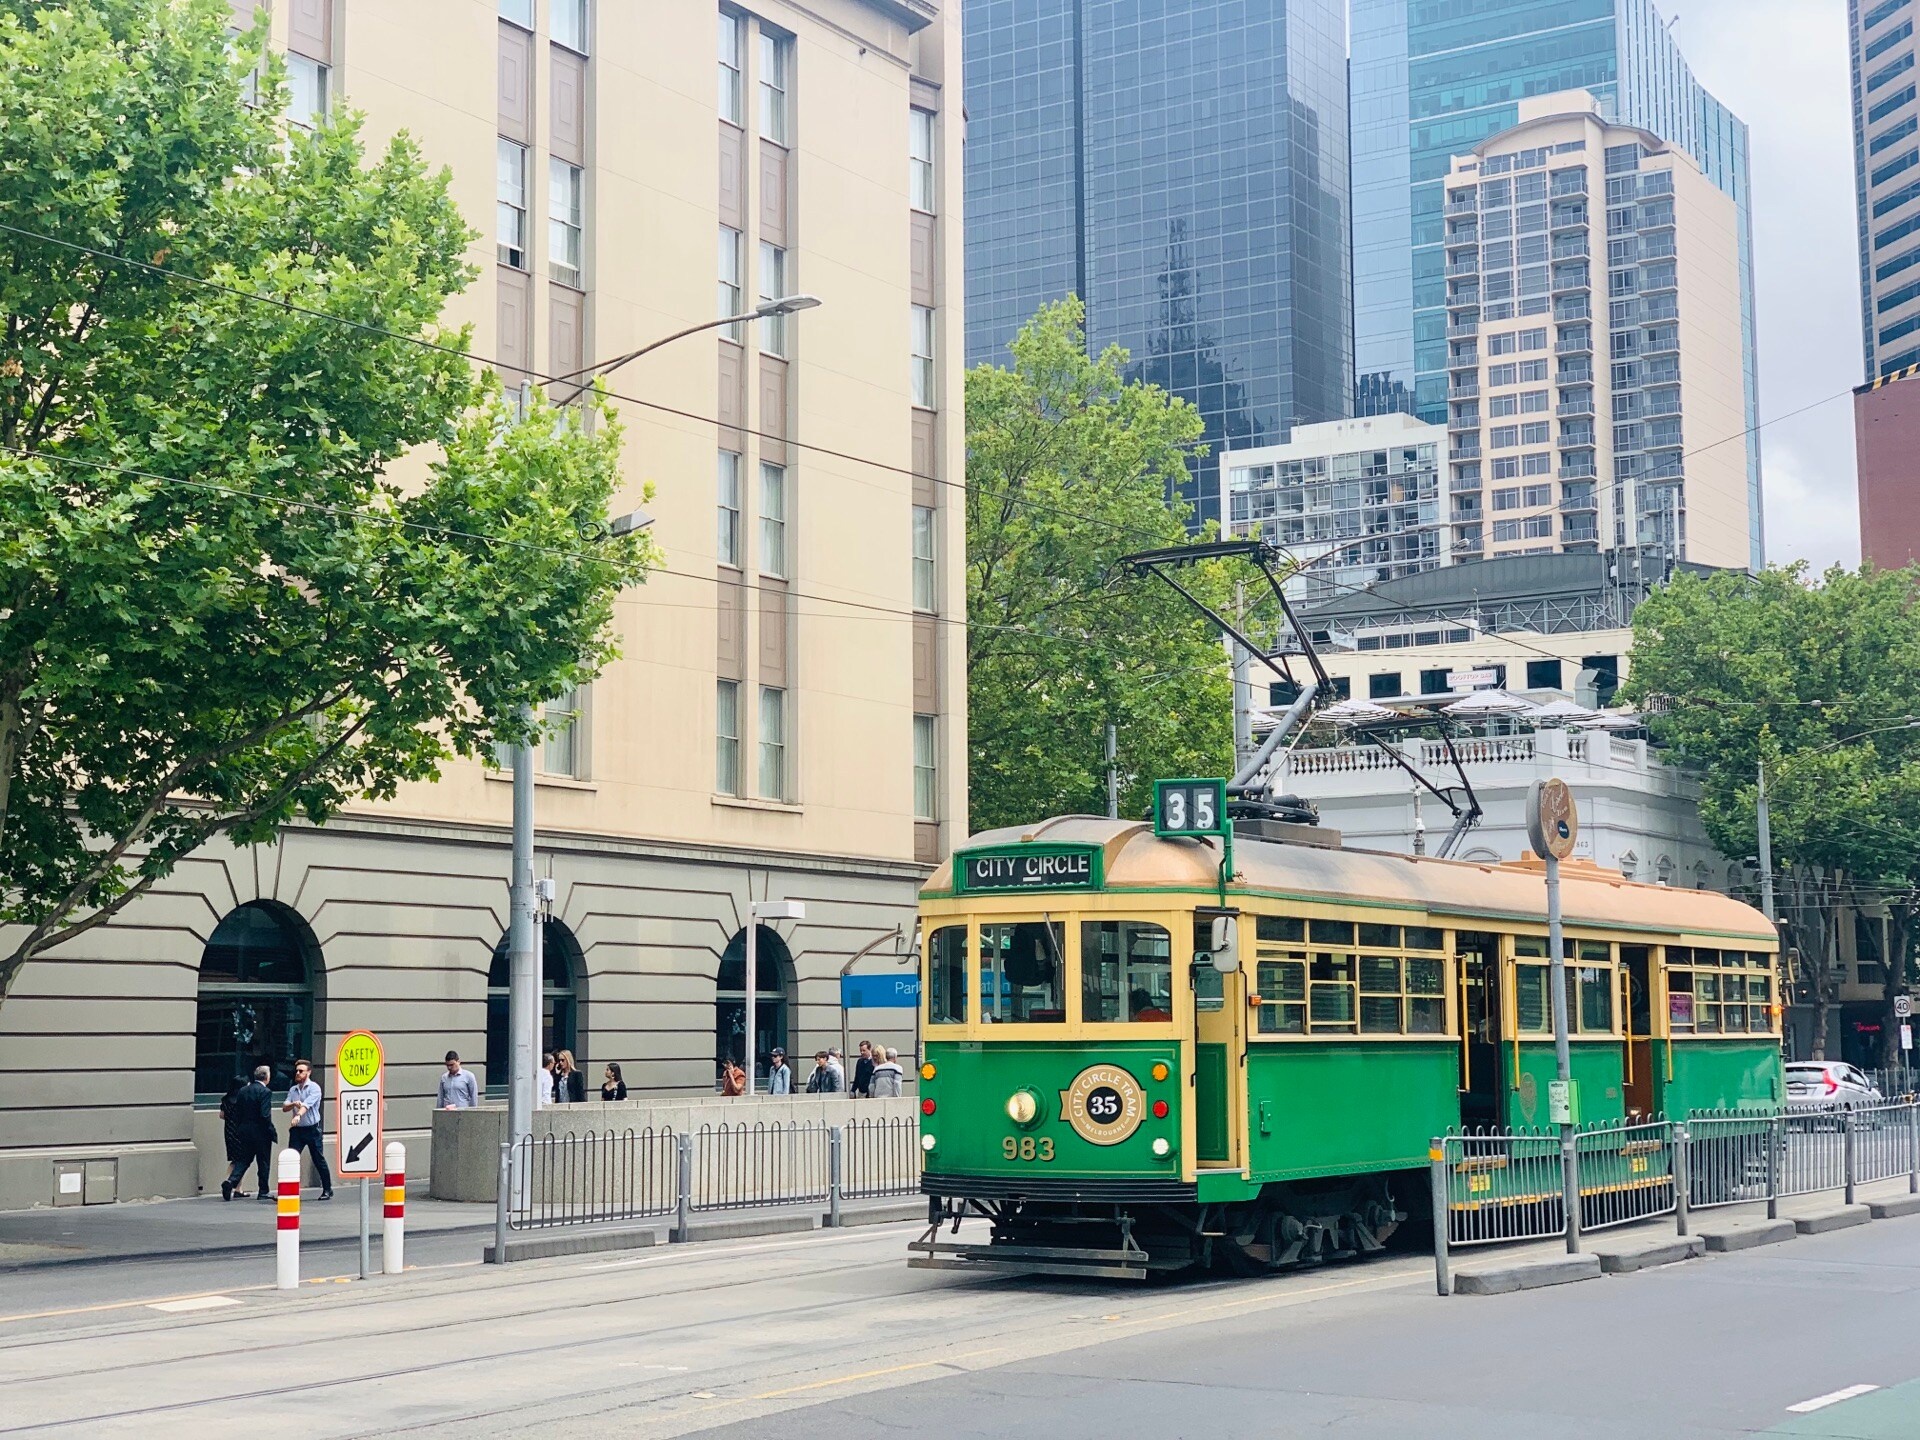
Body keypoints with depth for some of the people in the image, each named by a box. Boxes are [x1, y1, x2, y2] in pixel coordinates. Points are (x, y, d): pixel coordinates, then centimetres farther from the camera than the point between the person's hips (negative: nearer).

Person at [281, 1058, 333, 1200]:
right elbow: (285, 1108, 3)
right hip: (297, 1130, 4)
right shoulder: (292, 1090, 10)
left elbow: (307, 1104, -23)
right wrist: (293, 1104, -18)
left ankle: (327, 1190, 15)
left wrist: (298, 1115, -40)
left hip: (312, 1129, -4)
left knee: (319, 1160, 4)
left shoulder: (314, 1088, -7)